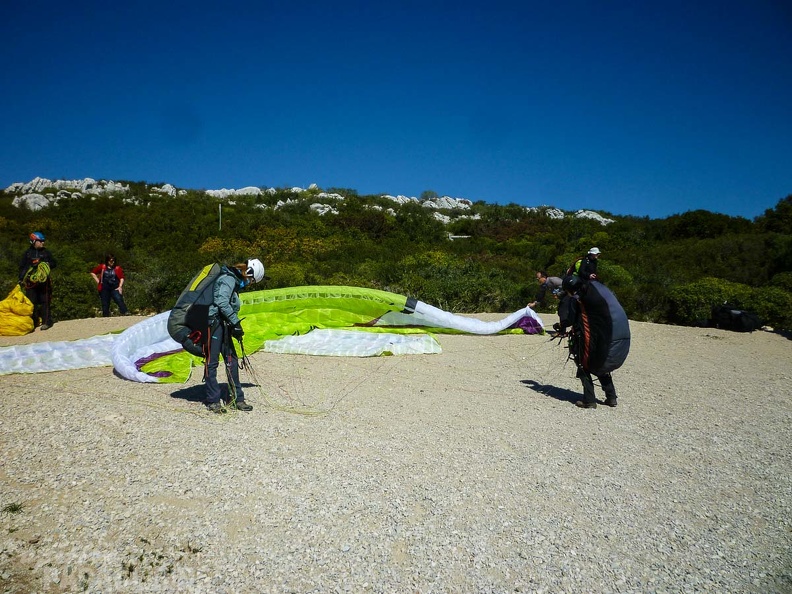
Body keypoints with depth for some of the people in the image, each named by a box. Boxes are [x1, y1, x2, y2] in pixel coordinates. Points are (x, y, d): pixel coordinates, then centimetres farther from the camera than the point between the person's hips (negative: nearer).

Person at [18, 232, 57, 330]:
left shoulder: (46, 252, 8)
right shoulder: (27, 253, 10)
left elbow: (54, 263, 9)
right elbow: (22, 267, 13)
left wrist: (46, 264, -11)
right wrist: (21, 279, 6)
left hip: (43, 281, -1)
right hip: (30, 281, 1)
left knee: (45, 302, -3)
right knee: (31, 302, 4)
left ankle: (46, 321, 0)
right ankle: (33, 322, 12)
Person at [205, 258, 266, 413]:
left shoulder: (235, 280, 20)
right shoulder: (228, 278, -11)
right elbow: (222, 302, -23)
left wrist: (234, 326, 14)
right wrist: (235, 322, -22)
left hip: (223, 324, 10)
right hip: (214, 322, -10)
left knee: (232, 360, 9)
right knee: (212, 361, -3)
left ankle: (236, 398, 14)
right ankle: (213, 400, 3)